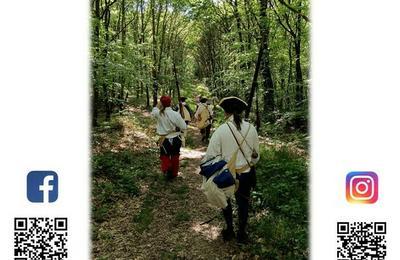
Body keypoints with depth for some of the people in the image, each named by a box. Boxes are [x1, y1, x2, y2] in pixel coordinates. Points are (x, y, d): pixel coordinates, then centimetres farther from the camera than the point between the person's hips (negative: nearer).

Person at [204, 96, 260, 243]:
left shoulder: (221, 130, -19)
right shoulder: (251, 129, -9)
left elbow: (211, 155, -16)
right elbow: (256, 154, 3)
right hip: (246, 174, 2)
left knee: (225, 201, 25)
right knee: (243, 203, 23)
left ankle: (229, 231, 38)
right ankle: (242, 234, 38)